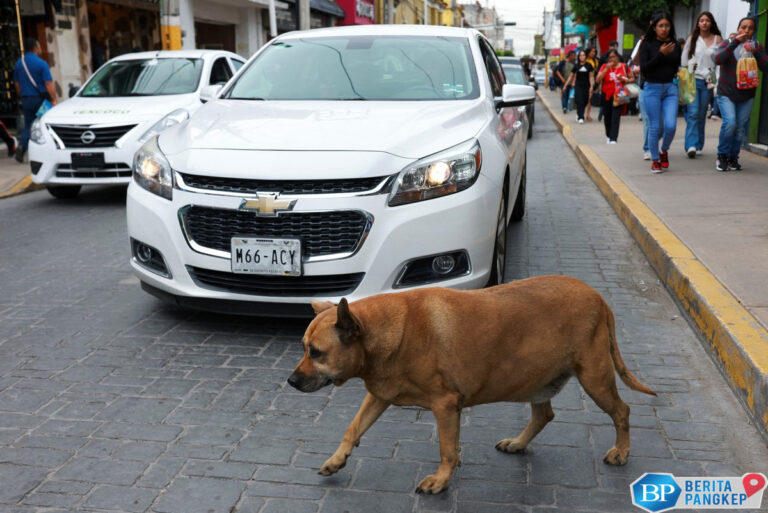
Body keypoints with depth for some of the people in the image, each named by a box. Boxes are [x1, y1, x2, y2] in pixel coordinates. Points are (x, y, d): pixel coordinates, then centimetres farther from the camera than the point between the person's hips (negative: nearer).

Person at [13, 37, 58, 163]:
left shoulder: (19, 64, 8)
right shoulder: (41, 63, -11)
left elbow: (17, 85, 14)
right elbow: (48, 84, -16)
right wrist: (54, 100, -15)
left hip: (26, 99, 5)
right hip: (41, 99, -5)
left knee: (28, 126, 11)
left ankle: (21, 146, -12)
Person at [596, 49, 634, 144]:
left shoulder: (624, 66, 3)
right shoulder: (604, 66, 3)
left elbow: (632, 79, 12)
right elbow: (598, 80, -9)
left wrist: (624, 80, -9)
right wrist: (607, 68, -14)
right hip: (607, 96, 2)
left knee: (616, 118, -12)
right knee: (607, 117, 13)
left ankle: (613, 139, -15)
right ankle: (608, 136, 34)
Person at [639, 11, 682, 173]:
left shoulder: (675, 44, 7)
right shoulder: (647, 44, -2)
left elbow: (680, 66, 13)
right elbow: (643, 68, -10)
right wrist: (661, 54, -15)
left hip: (670, 88, 2)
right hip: (652, 88, -2)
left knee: (671, 126, -10)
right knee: (655, 127, 0)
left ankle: (664, 151, 20)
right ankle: (655, 160, 16)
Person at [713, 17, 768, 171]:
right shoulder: (728, 43, 1)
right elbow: (718, 59, -19)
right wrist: (735, 42, -24)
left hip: (746, 96, 3)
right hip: (726, 93, -3)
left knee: (741, 128, 0)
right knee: (730, 122, -19)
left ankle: (733, 157, 18)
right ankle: (722, 156, -1)